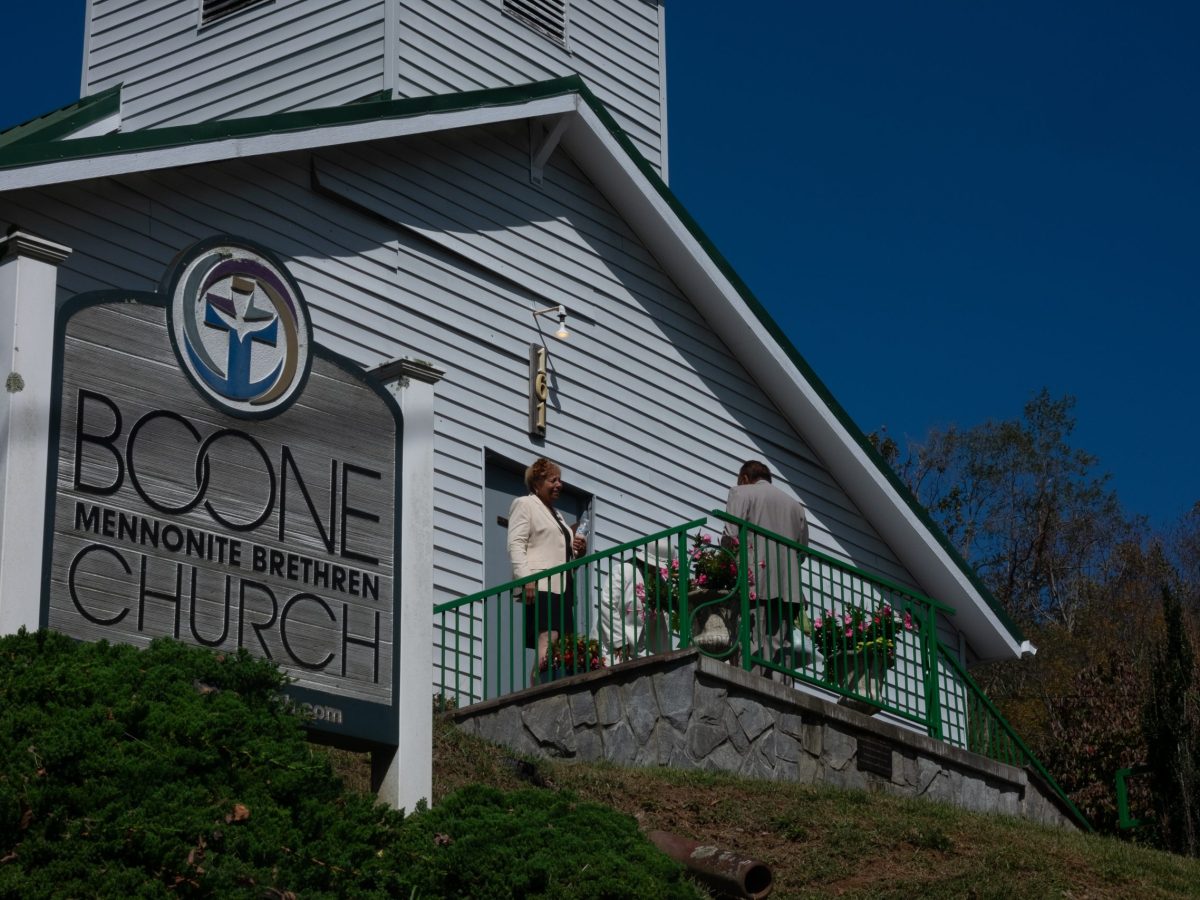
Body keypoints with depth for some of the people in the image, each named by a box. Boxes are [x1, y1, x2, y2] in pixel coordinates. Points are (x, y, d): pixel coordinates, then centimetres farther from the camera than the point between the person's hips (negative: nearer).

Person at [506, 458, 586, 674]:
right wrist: (526, 578, -20)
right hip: (539, 586, -9)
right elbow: (516, 545, -7)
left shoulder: (556, 514, 31)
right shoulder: (524, 504, 6)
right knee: (548, 639, -23)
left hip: (562, 587, 9)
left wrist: (578, 550, 15)